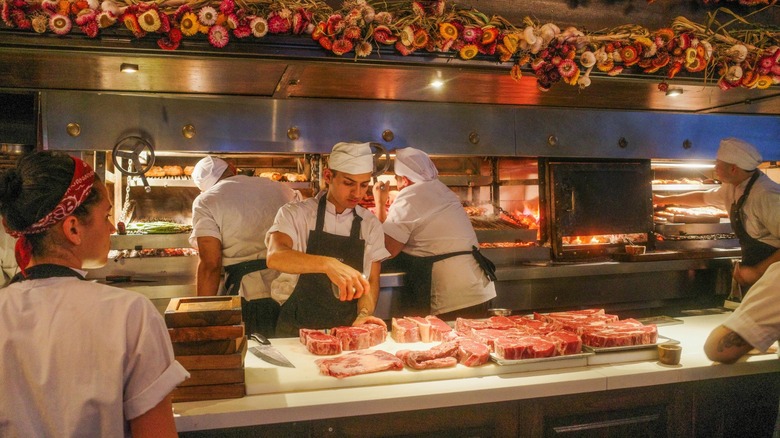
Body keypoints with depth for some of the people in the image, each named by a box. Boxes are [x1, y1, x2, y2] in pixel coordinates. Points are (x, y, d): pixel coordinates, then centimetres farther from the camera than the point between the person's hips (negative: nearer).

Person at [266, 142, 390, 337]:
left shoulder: (370, 224, 7)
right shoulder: (295, 213, -3)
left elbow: (371, 280, 7)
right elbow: (275, 257, -21)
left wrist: (364, 314, -13)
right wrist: (327, 264, -37)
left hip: (347, 330, 3)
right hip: (297, 328, -2)